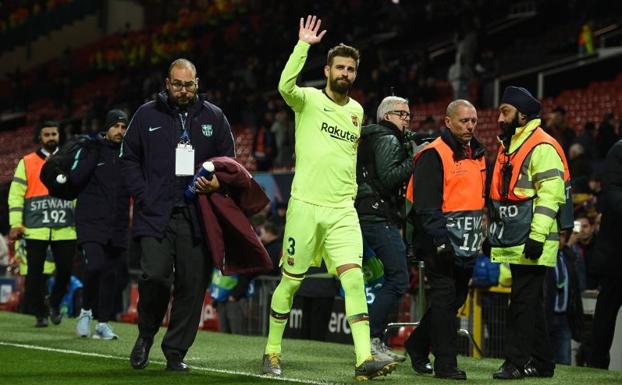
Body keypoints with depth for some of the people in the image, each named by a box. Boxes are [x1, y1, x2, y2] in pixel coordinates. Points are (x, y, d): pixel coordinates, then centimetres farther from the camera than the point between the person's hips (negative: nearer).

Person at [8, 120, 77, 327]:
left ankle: (55, 304, 22)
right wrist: (16, 224, -5)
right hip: (35, 230, -2)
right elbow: (16, 195, 4)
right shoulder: (27, 163, 7)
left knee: (65, 270, -2)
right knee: (36, 272, -2)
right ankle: (40, 313, 9)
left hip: (65, 229, 2)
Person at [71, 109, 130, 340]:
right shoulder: (92, 149, 2)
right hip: (91, 223, -3)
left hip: (118, 226, 3)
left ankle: (103, 323, 10)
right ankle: (86, 310, 3)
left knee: (110, 273, 3)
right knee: (94, 266, -19)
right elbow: (77, 178, -10)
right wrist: (95, 151, -13)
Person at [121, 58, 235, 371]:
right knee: (155, 276, -16)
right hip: (156, 214, -2)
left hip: (197, 216, 2)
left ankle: (176, 351, 11)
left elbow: (229, 161, 18)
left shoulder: (213, 117, 12)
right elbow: (128, 158, 11)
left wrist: (217, 183, -3)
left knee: (192, 284, -1)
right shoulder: (147, 115, 8)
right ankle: (146, 334, 11)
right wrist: (143, 195, -3)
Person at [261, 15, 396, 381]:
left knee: (354, 278, -12)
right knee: (290, 281, 5)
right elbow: (285, 85, -25)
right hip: (305, 206, -3)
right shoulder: (309, 100, -2)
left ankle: (365, 358, -19)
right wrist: (304, 45, -27)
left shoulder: (357, 111, 14)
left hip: (343, 211, 3)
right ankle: (273, 350, 23)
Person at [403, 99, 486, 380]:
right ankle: (446, 364, -4)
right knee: (444, 299, -8)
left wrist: (485, 237, 21)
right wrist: (440, 241, -22)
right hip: (442, 243, -8)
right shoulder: (433, 155, -11)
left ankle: (417, 345, 30)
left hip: (467, 245, 8)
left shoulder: (478, 155, 16)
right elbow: (427, 206, -17)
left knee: (455, 299, 13)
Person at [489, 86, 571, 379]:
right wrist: (492, 232, 23)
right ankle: (541, 362, 19)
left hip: (532, 244, -10)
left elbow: (550, 194, -19)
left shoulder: (542, 147, -12)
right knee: (530, 303, 13)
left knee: (523, 302, -9)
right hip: (513, 242, 10)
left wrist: (537, 236, -24)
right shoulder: (508, 146, 19)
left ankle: (516, 361, -8)